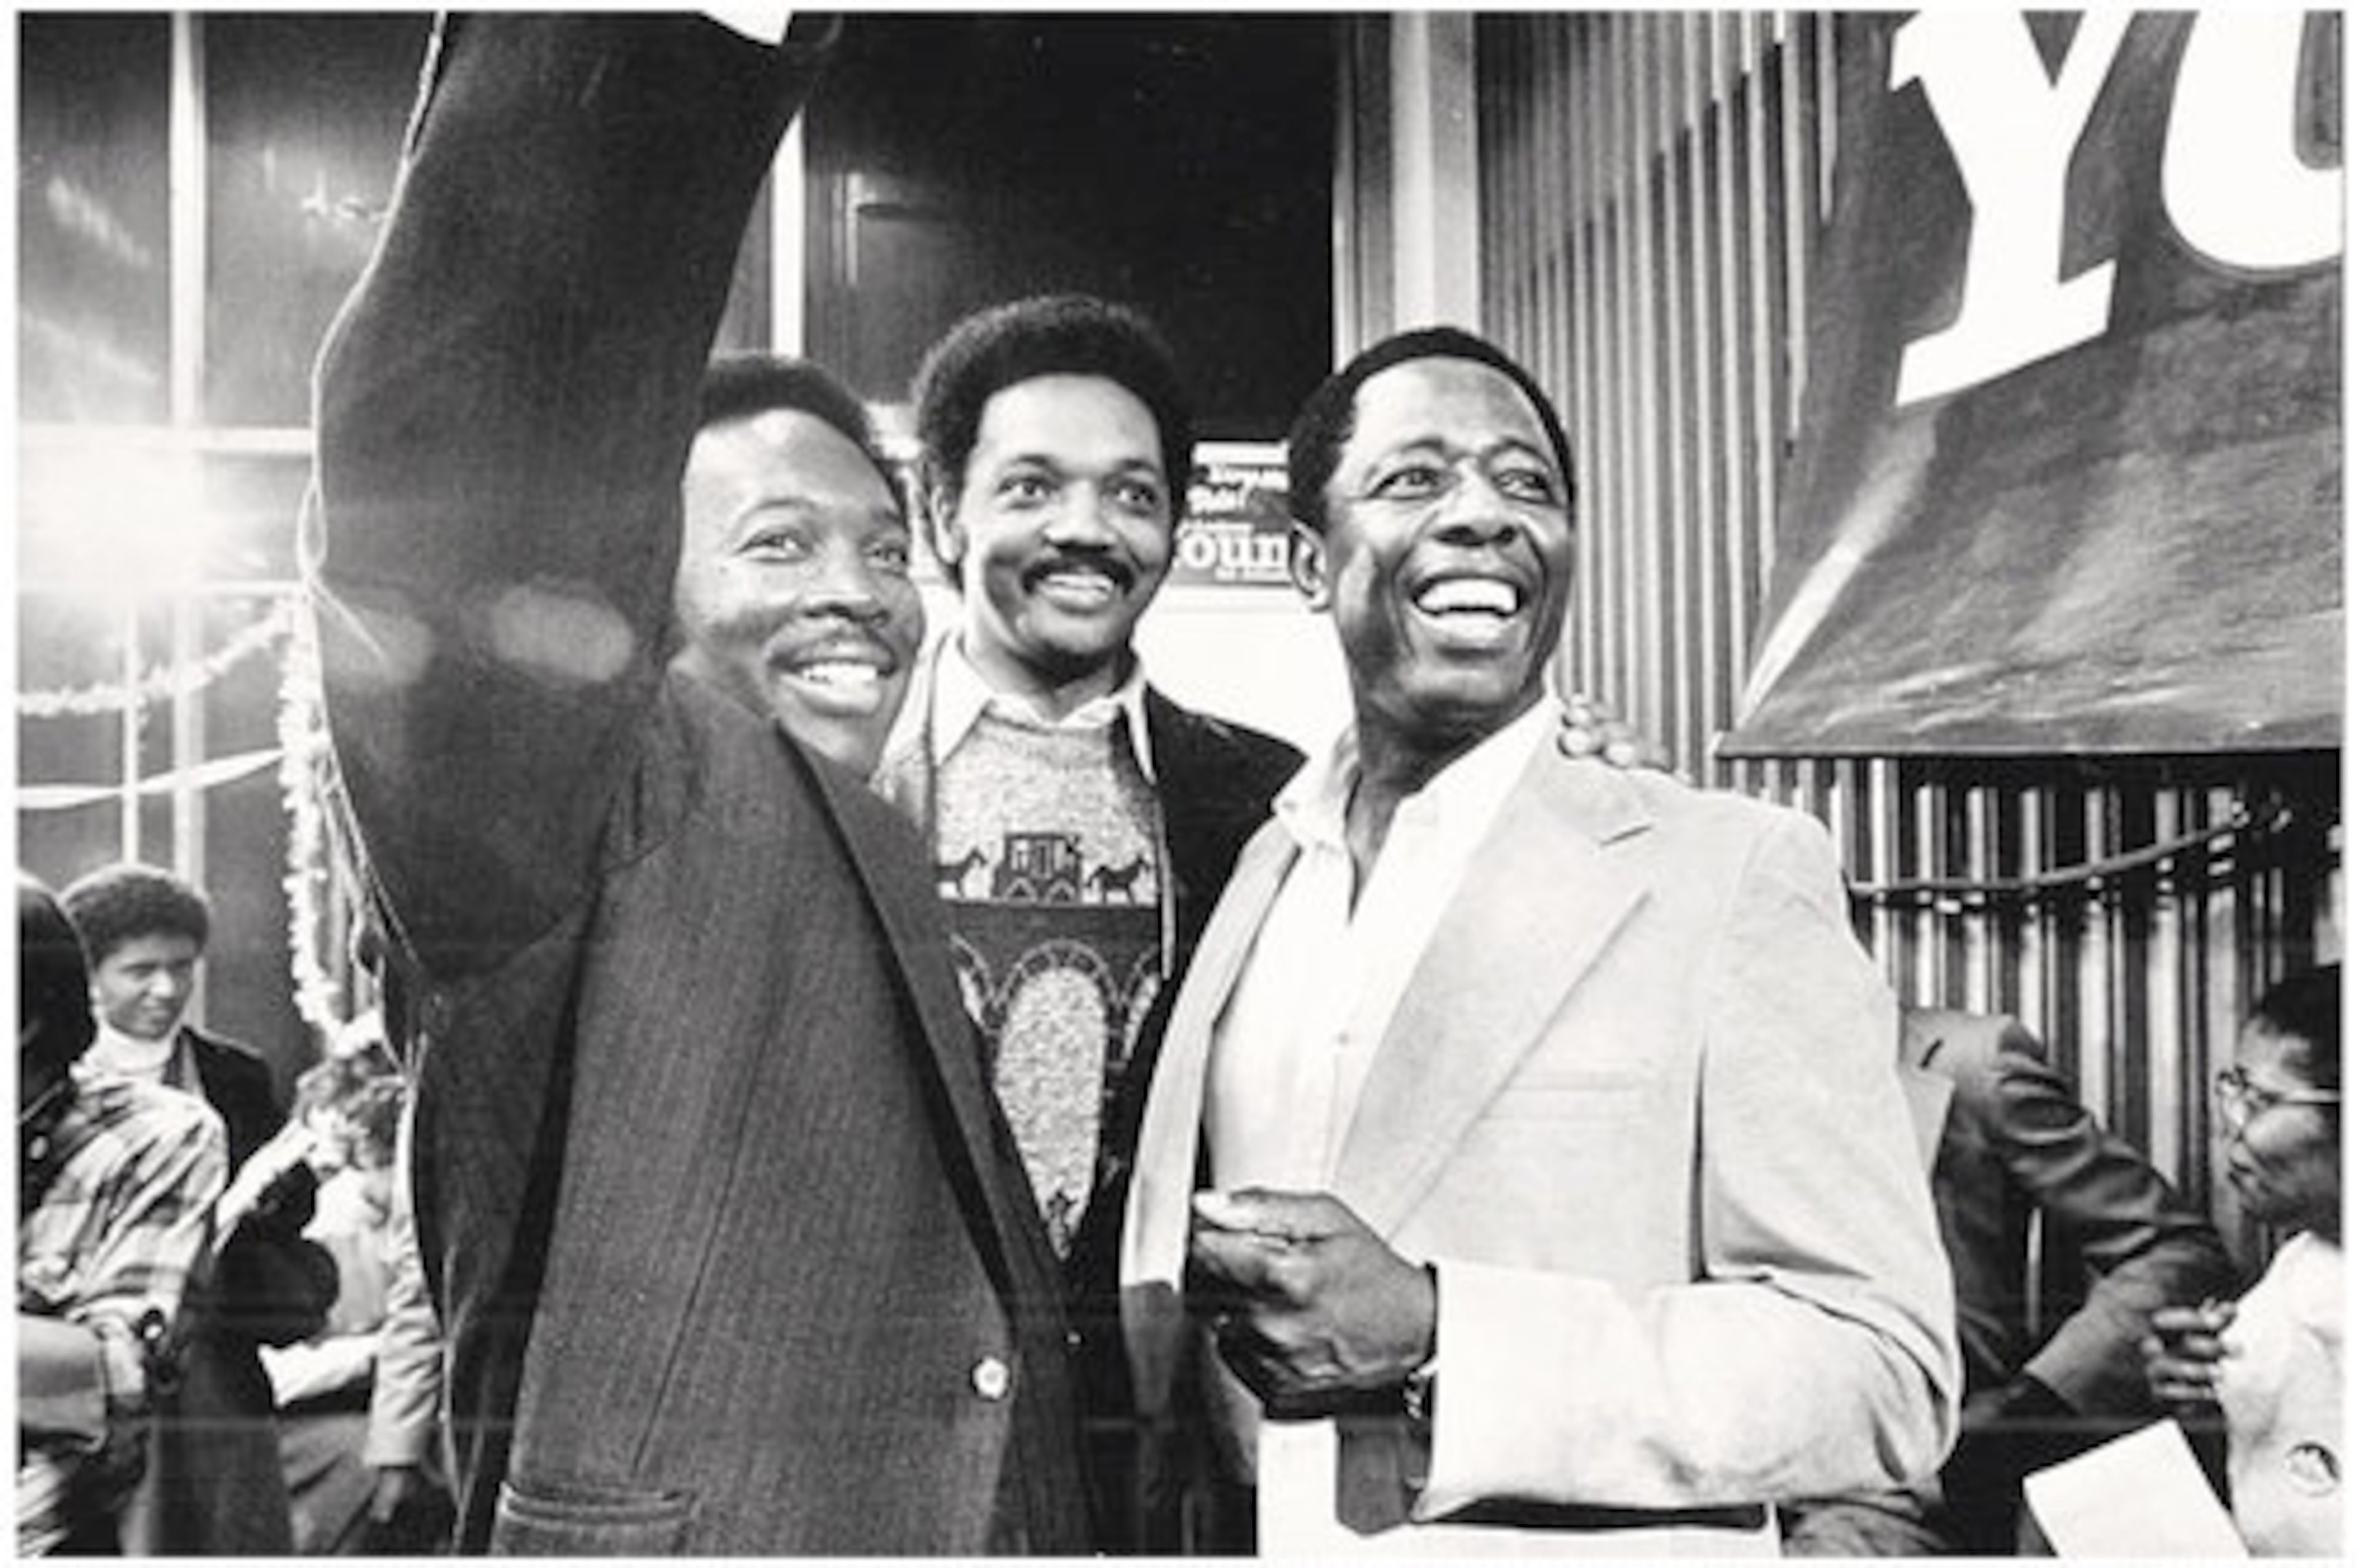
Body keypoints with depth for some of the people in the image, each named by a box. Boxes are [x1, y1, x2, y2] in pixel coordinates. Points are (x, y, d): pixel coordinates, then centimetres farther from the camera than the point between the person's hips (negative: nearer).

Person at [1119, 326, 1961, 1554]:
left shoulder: (1729, 874, -14)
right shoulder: (1254, 869, 1)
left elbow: (1889, 1373, -16)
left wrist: (1432, 1336, -26)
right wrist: (1212, 1291, -9)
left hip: (1581, 1538, -4)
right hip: (1253, 1533, 5)